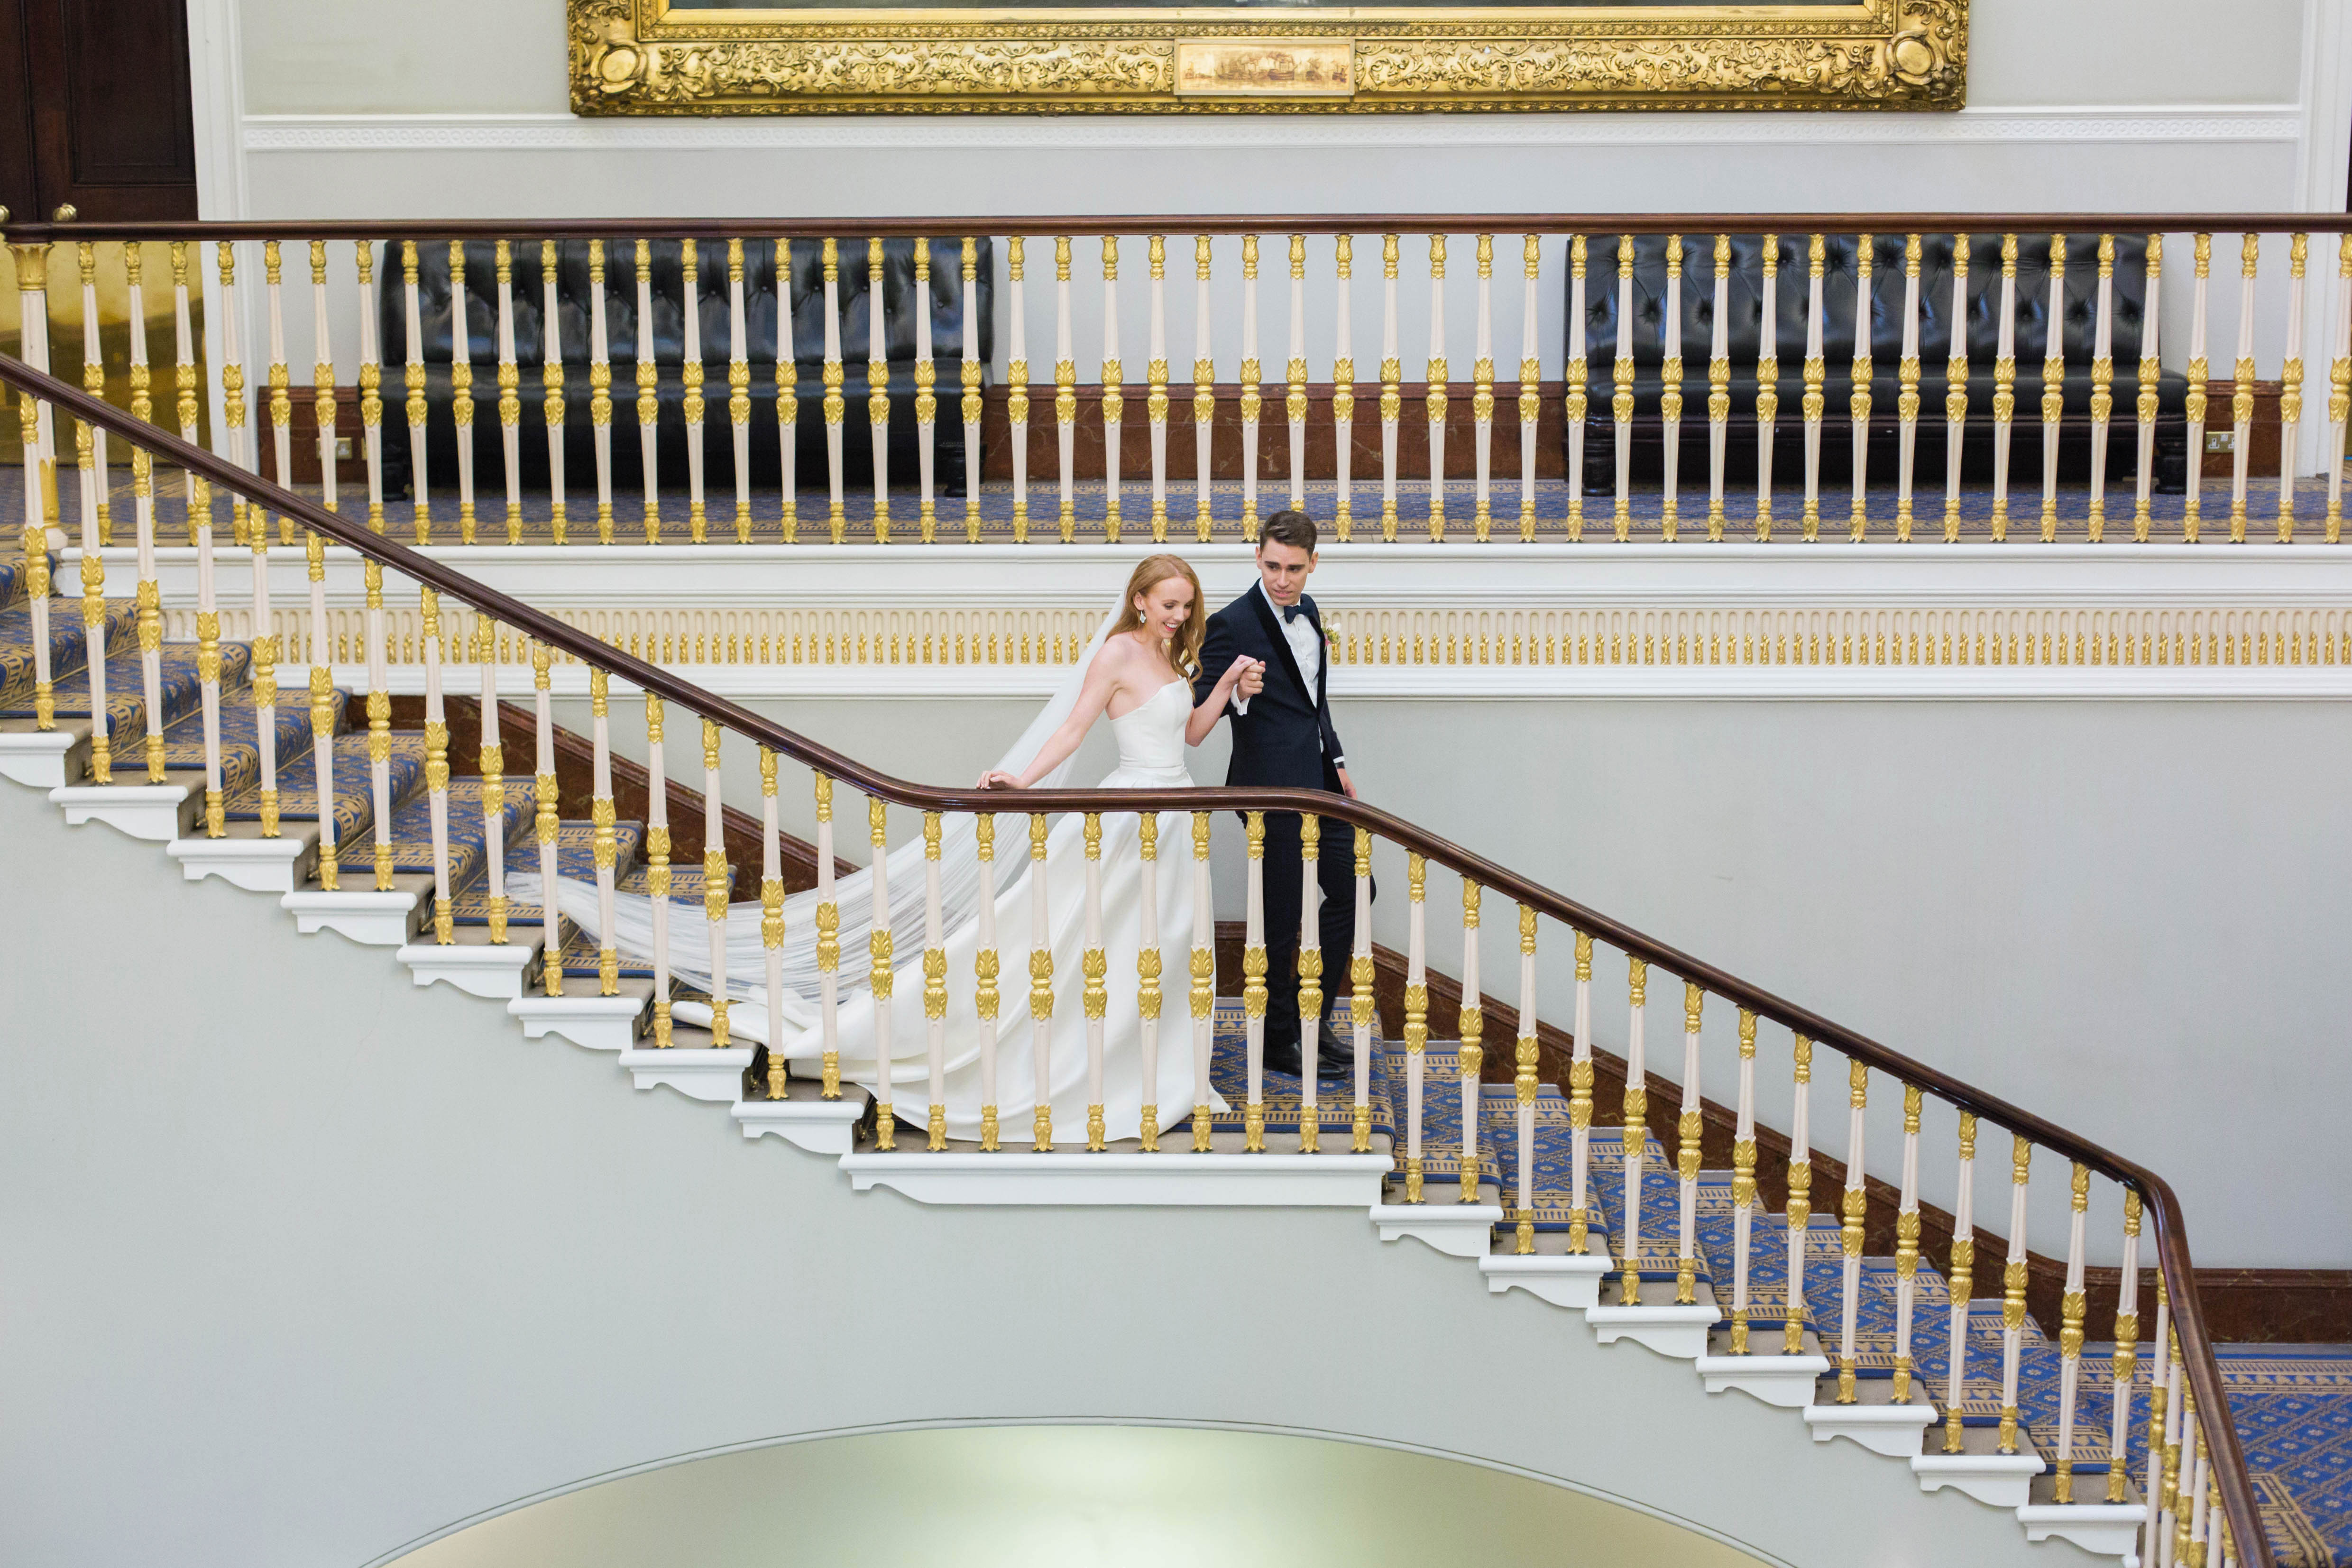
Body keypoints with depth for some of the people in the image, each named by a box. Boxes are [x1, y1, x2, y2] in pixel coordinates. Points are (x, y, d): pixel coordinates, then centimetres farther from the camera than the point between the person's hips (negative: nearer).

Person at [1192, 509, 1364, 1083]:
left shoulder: (1306, 610, 9)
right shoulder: (1233, 624, -16)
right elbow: (1200, 706, -16)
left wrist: (1338, 762, 18)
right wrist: (1237, 693, -35)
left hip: (1319, 781, 8)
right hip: (1273, 787, -8)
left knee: (1351, 892, 14)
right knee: (1282, 917, 0)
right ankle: (1280, 1041, 13)